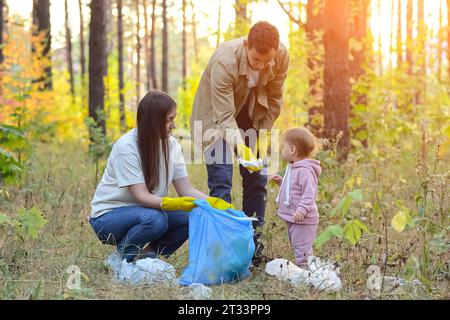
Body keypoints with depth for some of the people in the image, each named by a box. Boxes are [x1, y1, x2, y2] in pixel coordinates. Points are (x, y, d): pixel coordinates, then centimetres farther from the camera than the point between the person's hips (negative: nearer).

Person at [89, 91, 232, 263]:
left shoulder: (171, 144, -2)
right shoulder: (126, 147, -21)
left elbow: (186, 189, -4)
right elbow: (141, 196, -26)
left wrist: (214, 203, -21)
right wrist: (174, 203, -42)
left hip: (145, 211, 6)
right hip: (108, 216, -6)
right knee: (155, 219, -35)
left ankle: (149, 255, 0)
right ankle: (122, 260, -10)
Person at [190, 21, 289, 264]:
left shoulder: (281, 57, -22)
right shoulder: (224, 61, -36)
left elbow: (274, 99, -6)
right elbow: (224, 116, -35)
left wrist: (263, 137, -11)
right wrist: (240, 148, -49)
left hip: (252, 116, 5)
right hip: (216, 115, -5)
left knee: (257, 178, 3)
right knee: (221, 182, -14)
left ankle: (253, 243, 12)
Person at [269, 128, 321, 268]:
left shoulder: (304, 170, -20)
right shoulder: (293, 168, 14)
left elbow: (309, 193, -26)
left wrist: (302, 209, -33)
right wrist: (281, 181, 15)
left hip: (303, 220, -11)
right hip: (293, 219, 11)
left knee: (301, 249, -8)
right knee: (296, 247, 17)